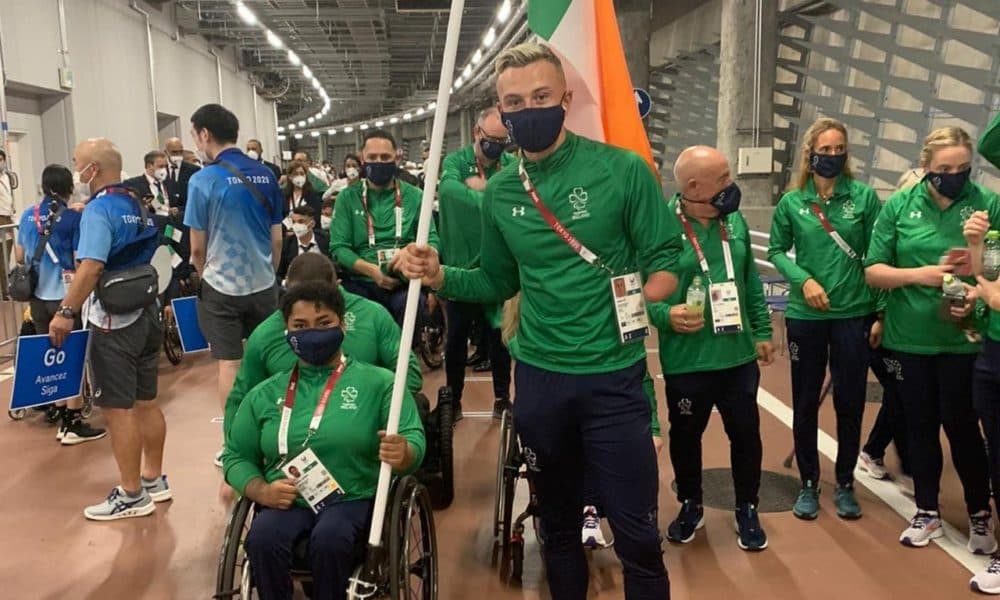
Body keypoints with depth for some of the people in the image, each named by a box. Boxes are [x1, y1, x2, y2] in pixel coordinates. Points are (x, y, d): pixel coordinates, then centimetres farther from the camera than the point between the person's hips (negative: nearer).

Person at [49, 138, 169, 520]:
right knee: (146, 402, 14)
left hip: (113, 320, -9)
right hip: (145, 313, 9)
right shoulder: (138, 206, 12)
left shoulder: (99, 209, -14)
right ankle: (154, 480, 24)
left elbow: (92, 267, -25)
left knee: (118, 409, -1)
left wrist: (66, 311, -21)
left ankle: (132, 495, 6)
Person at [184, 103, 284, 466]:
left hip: (222, 287, -4)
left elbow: (198, 247, -7)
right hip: (263, 284, 4)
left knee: (229, 364, 6)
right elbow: (277, 238, 7)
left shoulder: (204, 180, -13)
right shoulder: (266, 175, 0)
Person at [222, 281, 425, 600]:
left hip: (352, 500, -2)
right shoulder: (265, 393, 11)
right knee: (262, 539, -29)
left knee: (330, 540, -33)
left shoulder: (378, 382, 1)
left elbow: (414, 440, -7)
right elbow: (236, 456, 14)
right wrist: (261, 491, -8)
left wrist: (402, 453, -32)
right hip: (285, 502, 3)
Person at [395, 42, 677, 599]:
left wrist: (639, 302, -23)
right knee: (558, 522, 20)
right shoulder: (500, 192, 3)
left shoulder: (622, 169, -9)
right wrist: (440, 276, -3)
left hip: (613, 376, -3)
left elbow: (666, 258, -6)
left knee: (637, 533, 4)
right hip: (539, 377, 4)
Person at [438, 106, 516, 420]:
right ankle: (453, 398, 22)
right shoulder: (456, 160, -4)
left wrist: (482, 186, -20)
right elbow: (448, 188, -27)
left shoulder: (511, 164, 1)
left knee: (499, 332, 10)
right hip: (461, 264, -1)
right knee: (457, 334, 9)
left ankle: (502, 396, 24)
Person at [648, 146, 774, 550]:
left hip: (739, 356, 4)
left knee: (746, 433, 12)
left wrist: (762, 331, 13)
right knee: (685, 435, 14)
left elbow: (751, 282, 13)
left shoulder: (734, 221, 4)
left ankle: (747, 509, 33)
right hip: (685, 361, -4)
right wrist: (666, 315, -28)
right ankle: (690, 506, 37)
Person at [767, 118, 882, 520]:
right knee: (805, 403, 10)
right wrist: (803, 279, -11)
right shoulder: (791, 202, -1)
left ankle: (845, 485, 26)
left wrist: (880, 309, -3)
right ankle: (808, 484, 26)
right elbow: (776, 251, 6)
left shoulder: (864, 196, -2)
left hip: (853, 313, 0)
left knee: (850, 402, 8)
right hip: (805, 315, 1)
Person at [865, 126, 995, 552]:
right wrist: (919, 274, -18)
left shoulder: (987, 204, -6)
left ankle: (980, 515, 27)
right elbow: (873, 271, -2)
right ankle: (927, 513, 30)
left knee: (961, 426, 5)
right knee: (921, 425, 13)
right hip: (910, 338, 2)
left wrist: (978, 293, -22)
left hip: (963, 338, -2)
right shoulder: (899, 206, -2)